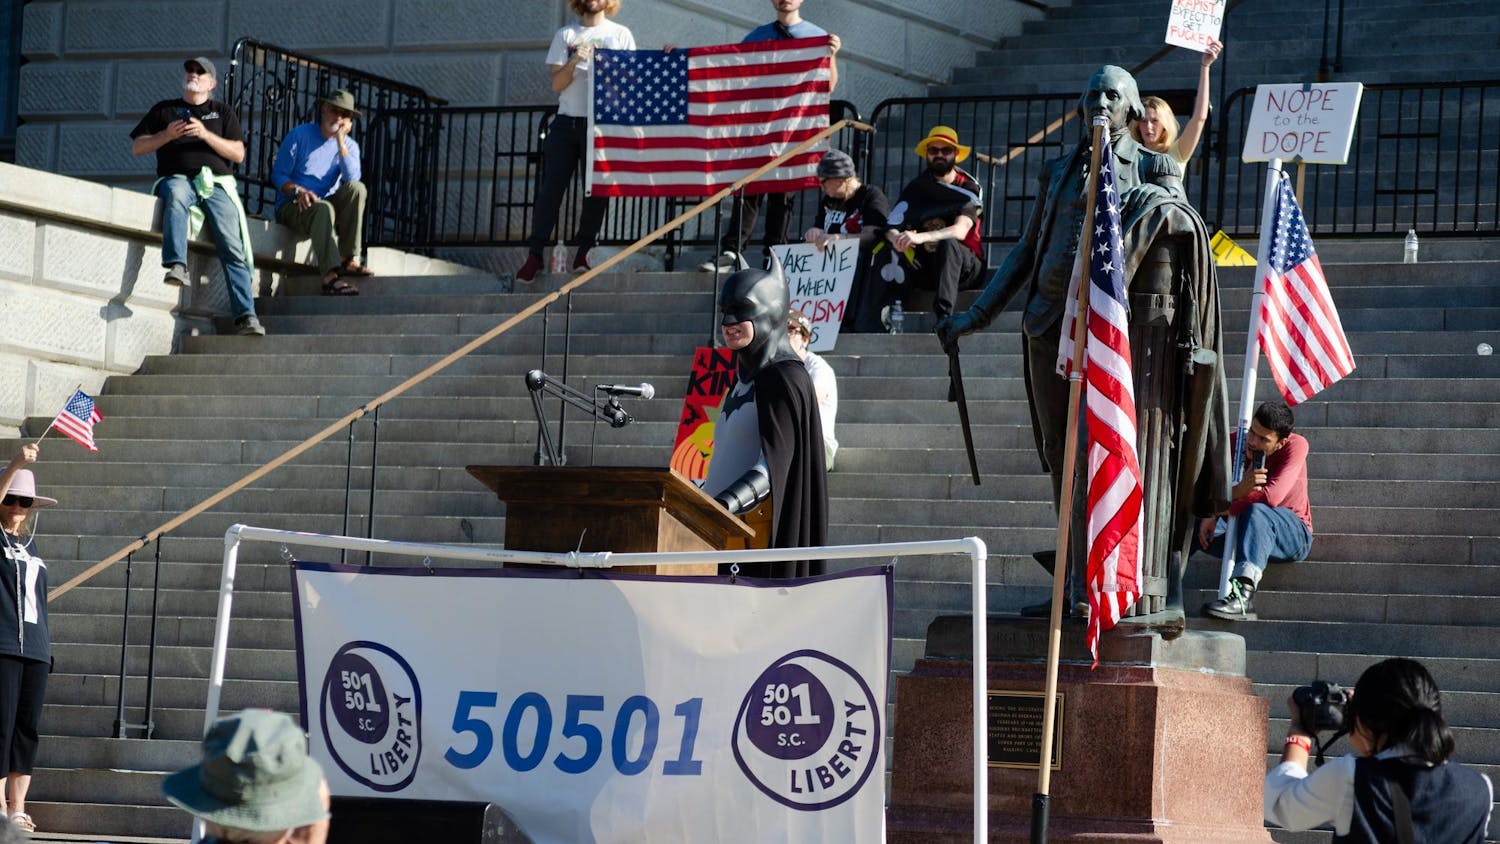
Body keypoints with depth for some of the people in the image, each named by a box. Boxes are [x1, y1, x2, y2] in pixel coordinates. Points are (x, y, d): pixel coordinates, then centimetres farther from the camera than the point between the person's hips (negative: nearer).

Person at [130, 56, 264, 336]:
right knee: (176, 194, -41)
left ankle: (246, 315, -29)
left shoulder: (222, 112, 23)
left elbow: (238, 154, 10)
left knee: (232, 245, -21)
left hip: (217, 184, 1)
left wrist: (206, 135, -5)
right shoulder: (164, 109, 24)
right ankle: (177, 266, -56)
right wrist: (167, 135, -1)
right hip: (178, 178, -1)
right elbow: (137, 147, 18)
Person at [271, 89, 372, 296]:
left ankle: (348, 259, -27)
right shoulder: (299, 135, 0)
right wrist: (298, 192, -23)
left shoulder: (349, 145, 9)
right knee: (323, 209, -38)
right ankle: (329, 276, -55)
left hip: (327, 205, 4)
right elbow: (278, 175, -4)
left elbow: (352, 178, -12)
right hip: (292, 206, -4)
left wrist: (340, 141, -14)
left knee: (357, 188, -24)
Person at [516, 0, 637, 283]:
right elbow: (557, 84, 4)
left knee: (597, 188, -2)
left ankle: (584, 253, 4)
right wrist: (574, 62, -13)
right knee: (551, 187, -5)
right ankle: (535, 254, -4)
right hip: (567, 122, 0)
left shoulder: (621, 35, 10)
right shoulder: (565, 35, 11)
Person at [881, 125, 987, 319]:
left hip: (966, 268, -3)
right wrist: (897, 239, -35)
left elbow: (960, 231, -23)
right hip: (926, 271, 3)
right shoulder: (916, 187, 4)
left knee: (948, 244, -36)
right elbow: (891, 227, -9)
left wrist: (921, 237, -39)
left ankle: (943, 315, -49)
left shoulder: (969, 189, -5)